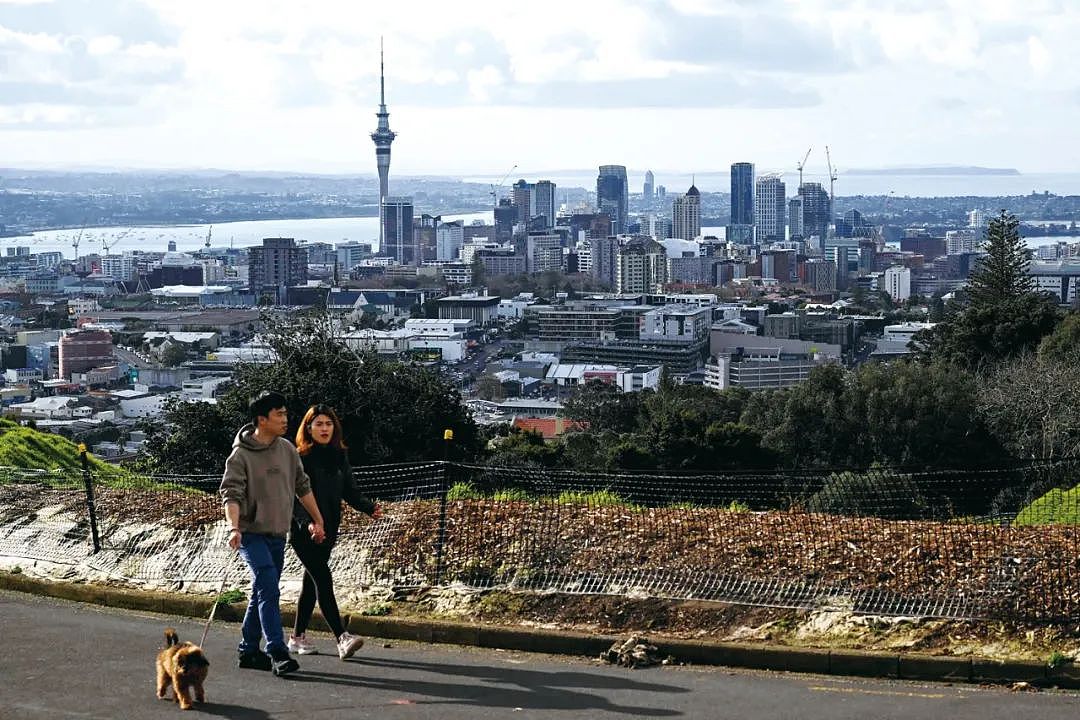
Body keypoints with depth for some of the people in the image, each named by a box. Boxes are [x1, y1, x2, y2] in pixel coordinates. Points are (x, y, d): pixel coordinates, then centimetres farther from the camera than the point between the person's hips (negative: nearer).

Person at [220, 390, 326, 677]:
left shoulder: (287, 449, 9)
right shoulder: (241, 455, -11)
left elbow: (302, 487, 19)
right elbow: (231, 493, -18)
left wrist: (317, 520, 21)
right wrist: (234, 527, -33)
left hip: (278, 535, 7)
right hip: (252, 533, -7)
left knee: (262, 594, 12)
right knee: (268, 589, -18)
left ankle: (248, 650, 23)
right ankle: (277, 652, -21)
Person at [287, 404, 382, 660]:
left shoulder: (340, 456, 10)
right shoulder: (299, 458, -9)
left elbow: (350, 490, 11)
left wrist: (370, 508, -6)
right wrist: (307, 523, -28)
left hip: (328, 531, 6)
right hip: (304, 531, -6)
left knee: (311, 583, 13)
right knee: (323, 580, -14)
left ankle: (298, 638, 24)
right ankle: (342, 639, -21)